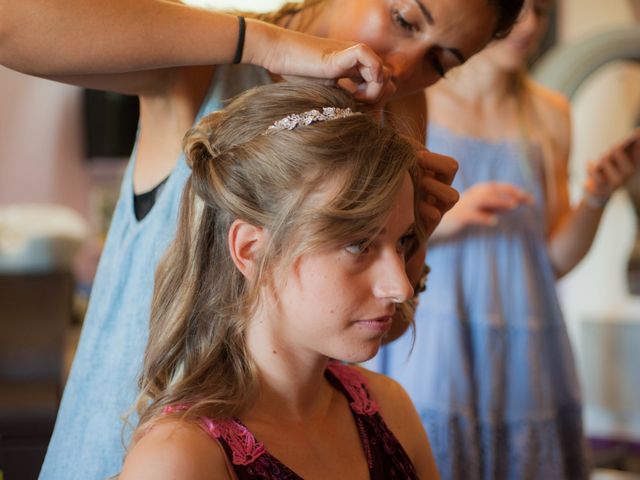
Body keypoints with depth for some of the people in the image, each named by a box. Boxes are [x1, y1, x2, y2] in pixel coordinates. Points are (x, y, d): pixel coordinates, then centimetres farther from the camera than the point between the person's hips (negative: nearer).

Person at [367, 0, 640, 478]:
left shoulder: (550, 114, 8)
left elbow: (557, 260, 9)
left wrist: (596, 199, -7)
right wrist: (444, 217, -19)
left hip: (519, 361, 4)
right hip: (428, 346, -3)